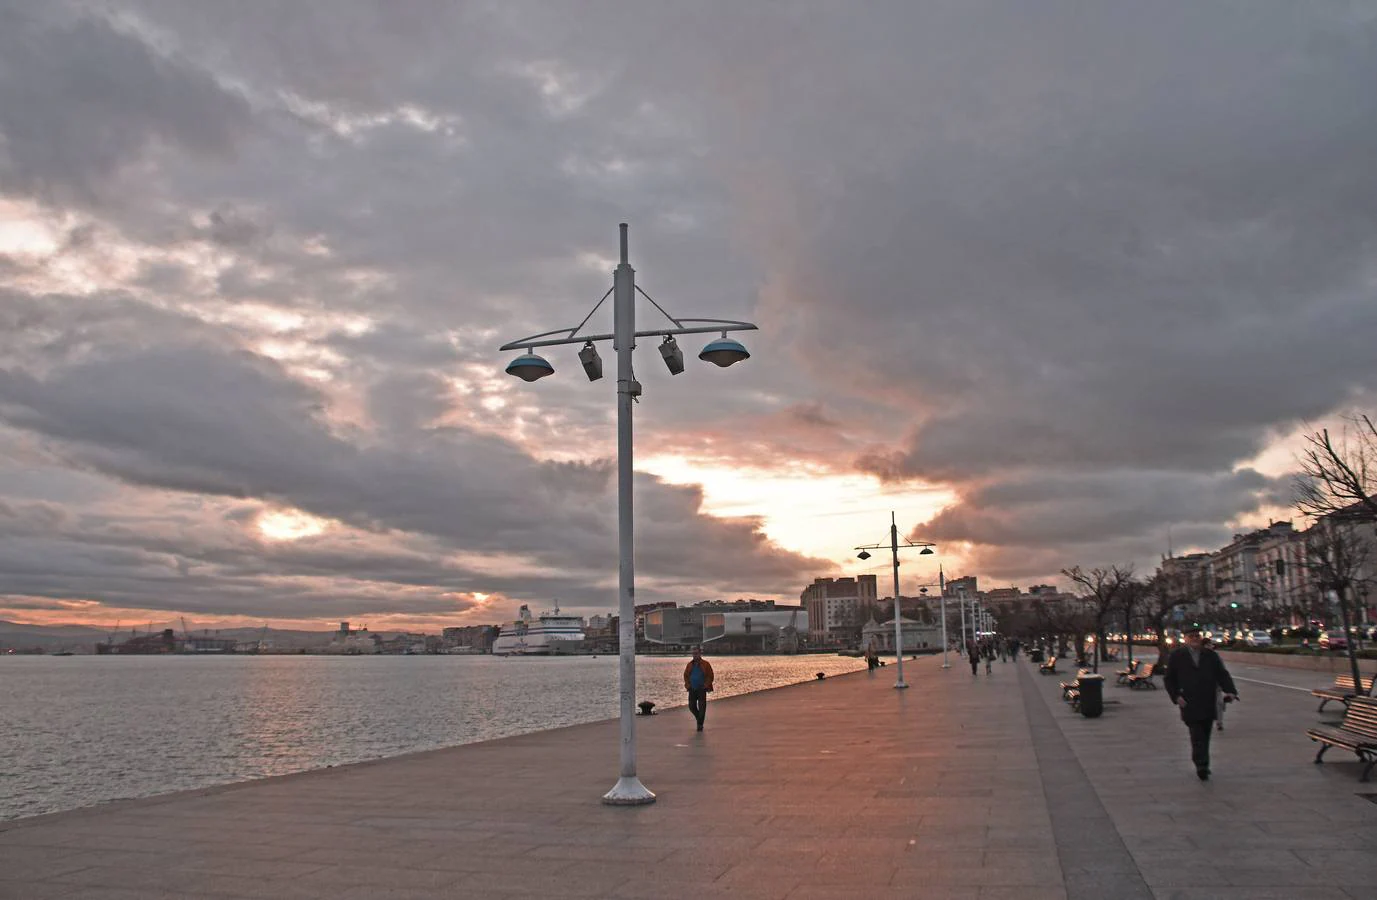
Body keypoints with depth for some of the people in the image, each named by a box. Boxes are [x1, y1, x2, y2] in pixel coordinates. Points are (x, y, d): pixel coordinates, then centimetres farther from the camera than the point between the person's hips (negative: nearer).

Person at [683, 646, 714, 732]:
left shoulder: (706, 664, -4)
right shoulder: (690, 664, 6)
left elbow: (710, 676, -3)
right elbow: (686, 675, 13)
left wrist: (706, 686, -11)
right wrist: (688, 685, 1)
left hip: (701, 689, -3)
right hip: (692, 689, 3)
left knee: (702, 707, -2)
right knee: (692, 707, 4)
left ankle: (700, 724, 8)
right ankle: (699, 718, 29)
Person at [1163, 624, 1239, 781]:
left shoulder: (1211, 655, 11)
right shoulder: (1176, 656, 4)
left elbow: (1222, 674, 7)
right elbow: (1169, 679, 7)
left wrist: (1230, 691, -10)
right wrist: (1176, 696, -6)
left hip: (1209, 703, 3)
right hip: (1189, 704, -3)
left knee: (1205, 736, 9)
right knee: (1197, 737, -11)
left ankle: (1202, 766, 21)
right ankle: (1202, 766, -14)